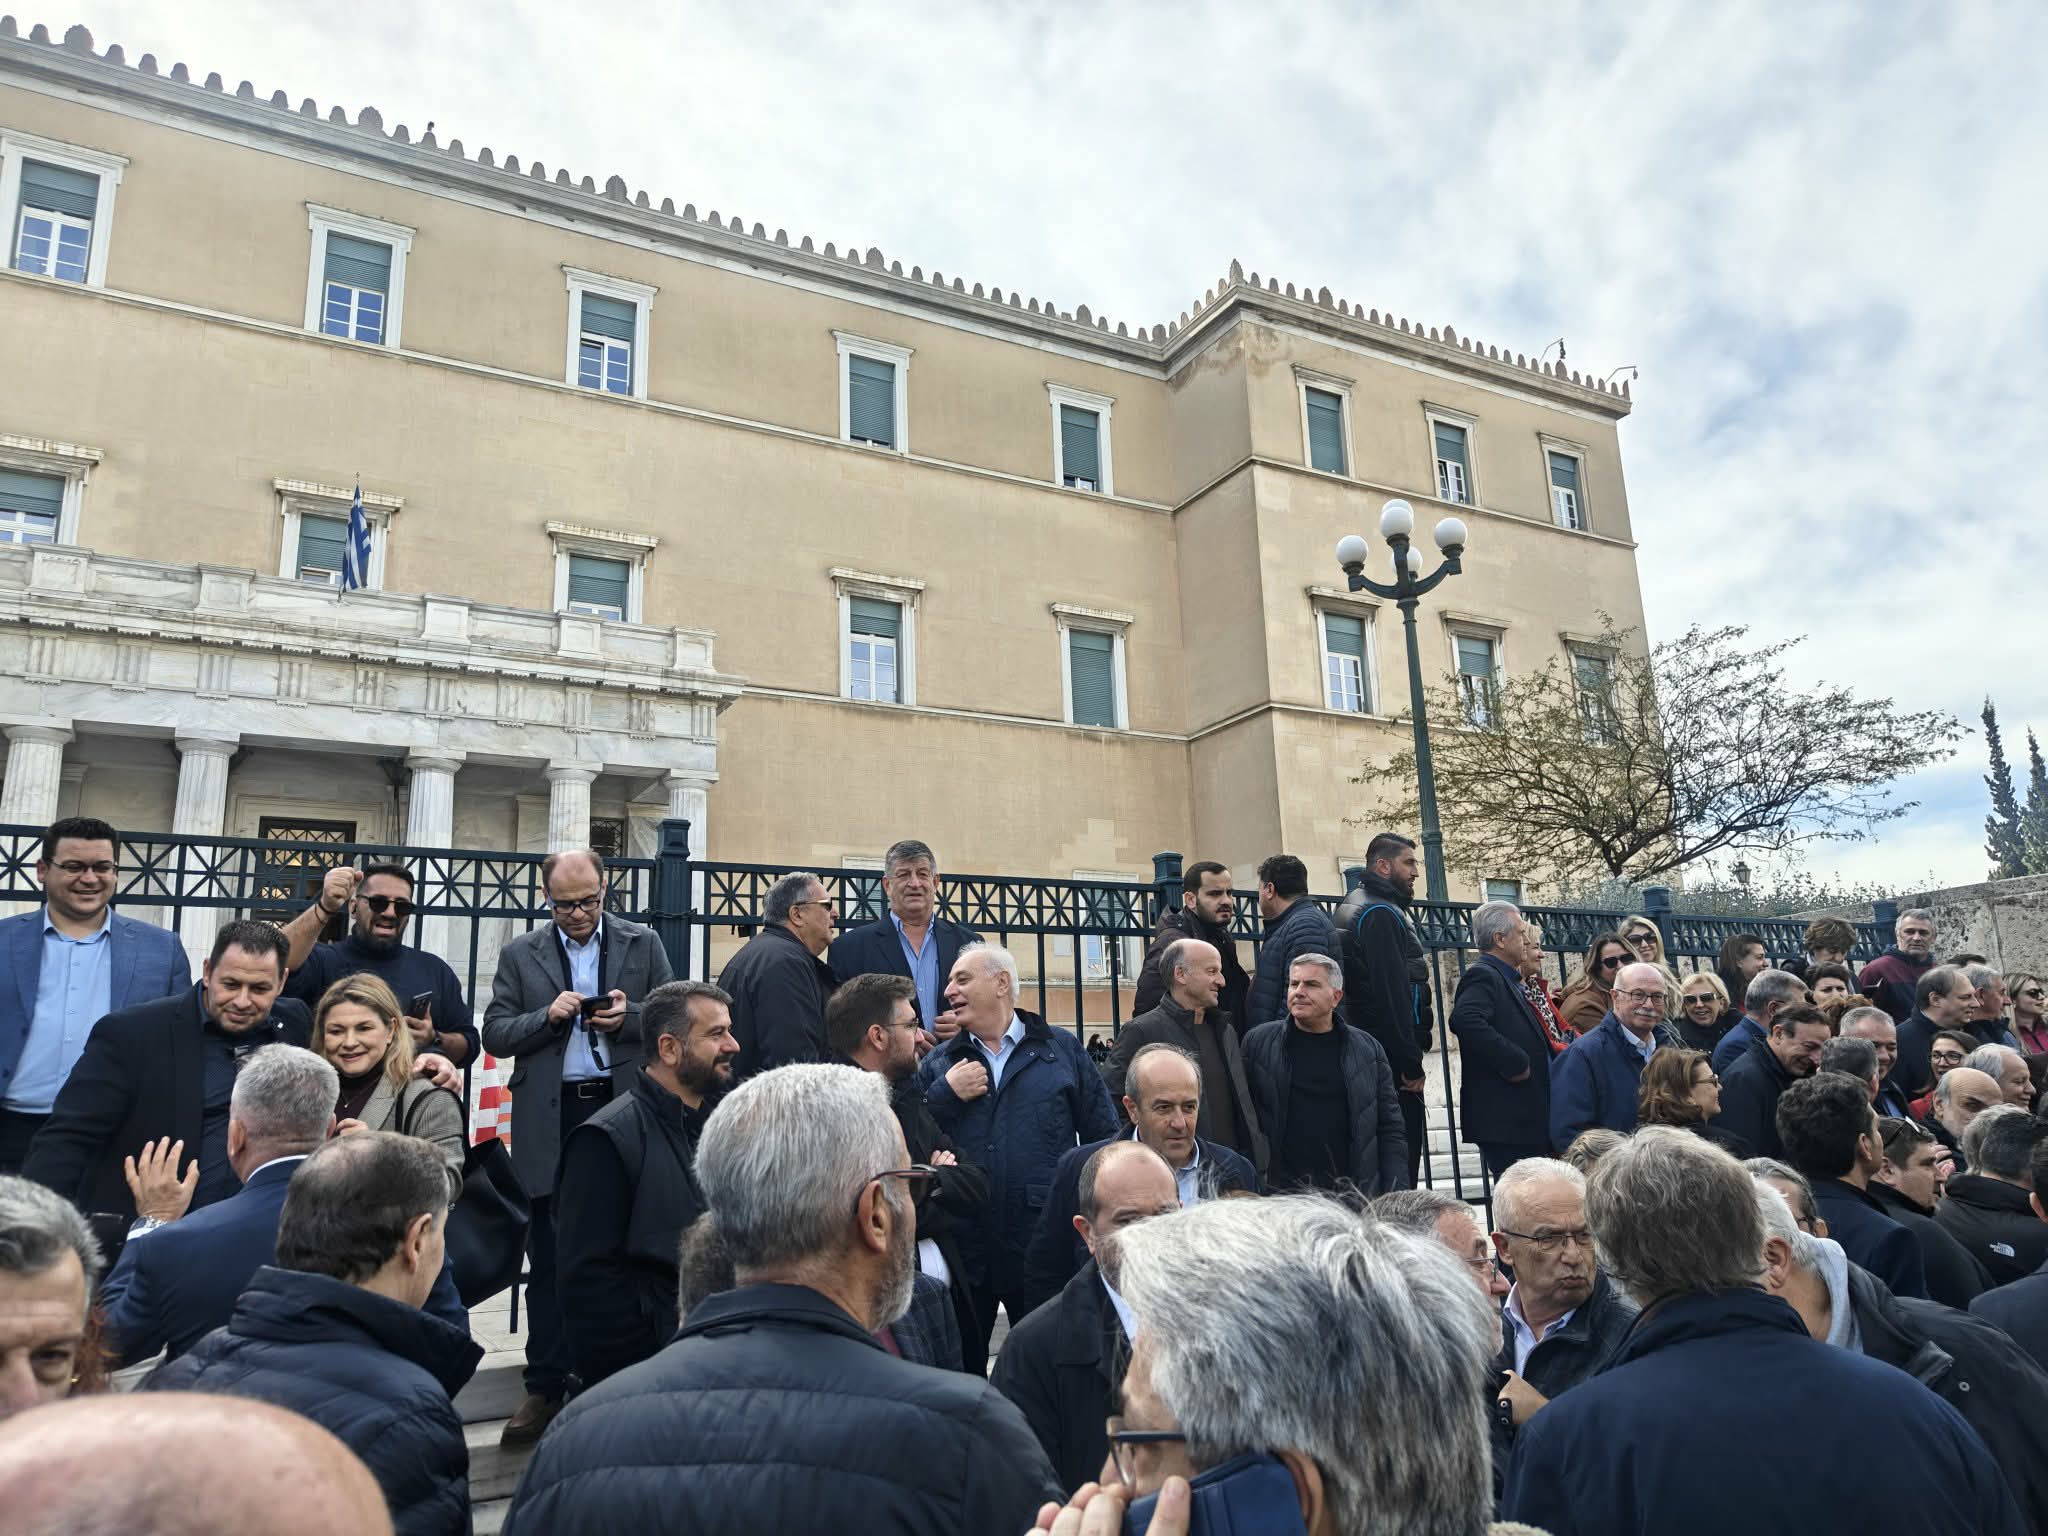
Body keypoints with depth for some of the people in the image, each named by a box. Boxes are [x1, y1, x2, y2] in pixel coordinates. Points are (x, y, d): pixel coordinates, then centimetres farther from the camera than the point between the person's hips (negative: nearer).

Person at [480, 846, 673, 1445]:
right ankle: (546, 1388, 17)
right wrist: (548, 1015, -13)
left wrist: (629, 1016, -14)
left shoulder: (643, 944, 5)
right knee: (548, 1260, 7)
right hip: (550, 1122, 1)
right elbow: (494, 1035, 4)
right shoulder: (520, 954, 7)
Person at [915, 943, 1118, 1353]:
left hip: (1046, 1248, -1)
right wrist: (945, 1095, -9)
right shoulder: (938, 1064, 10)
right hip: (964, 1251, 1)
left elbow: (1104, 1137, 5)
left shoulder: (1062, 1050, 6)